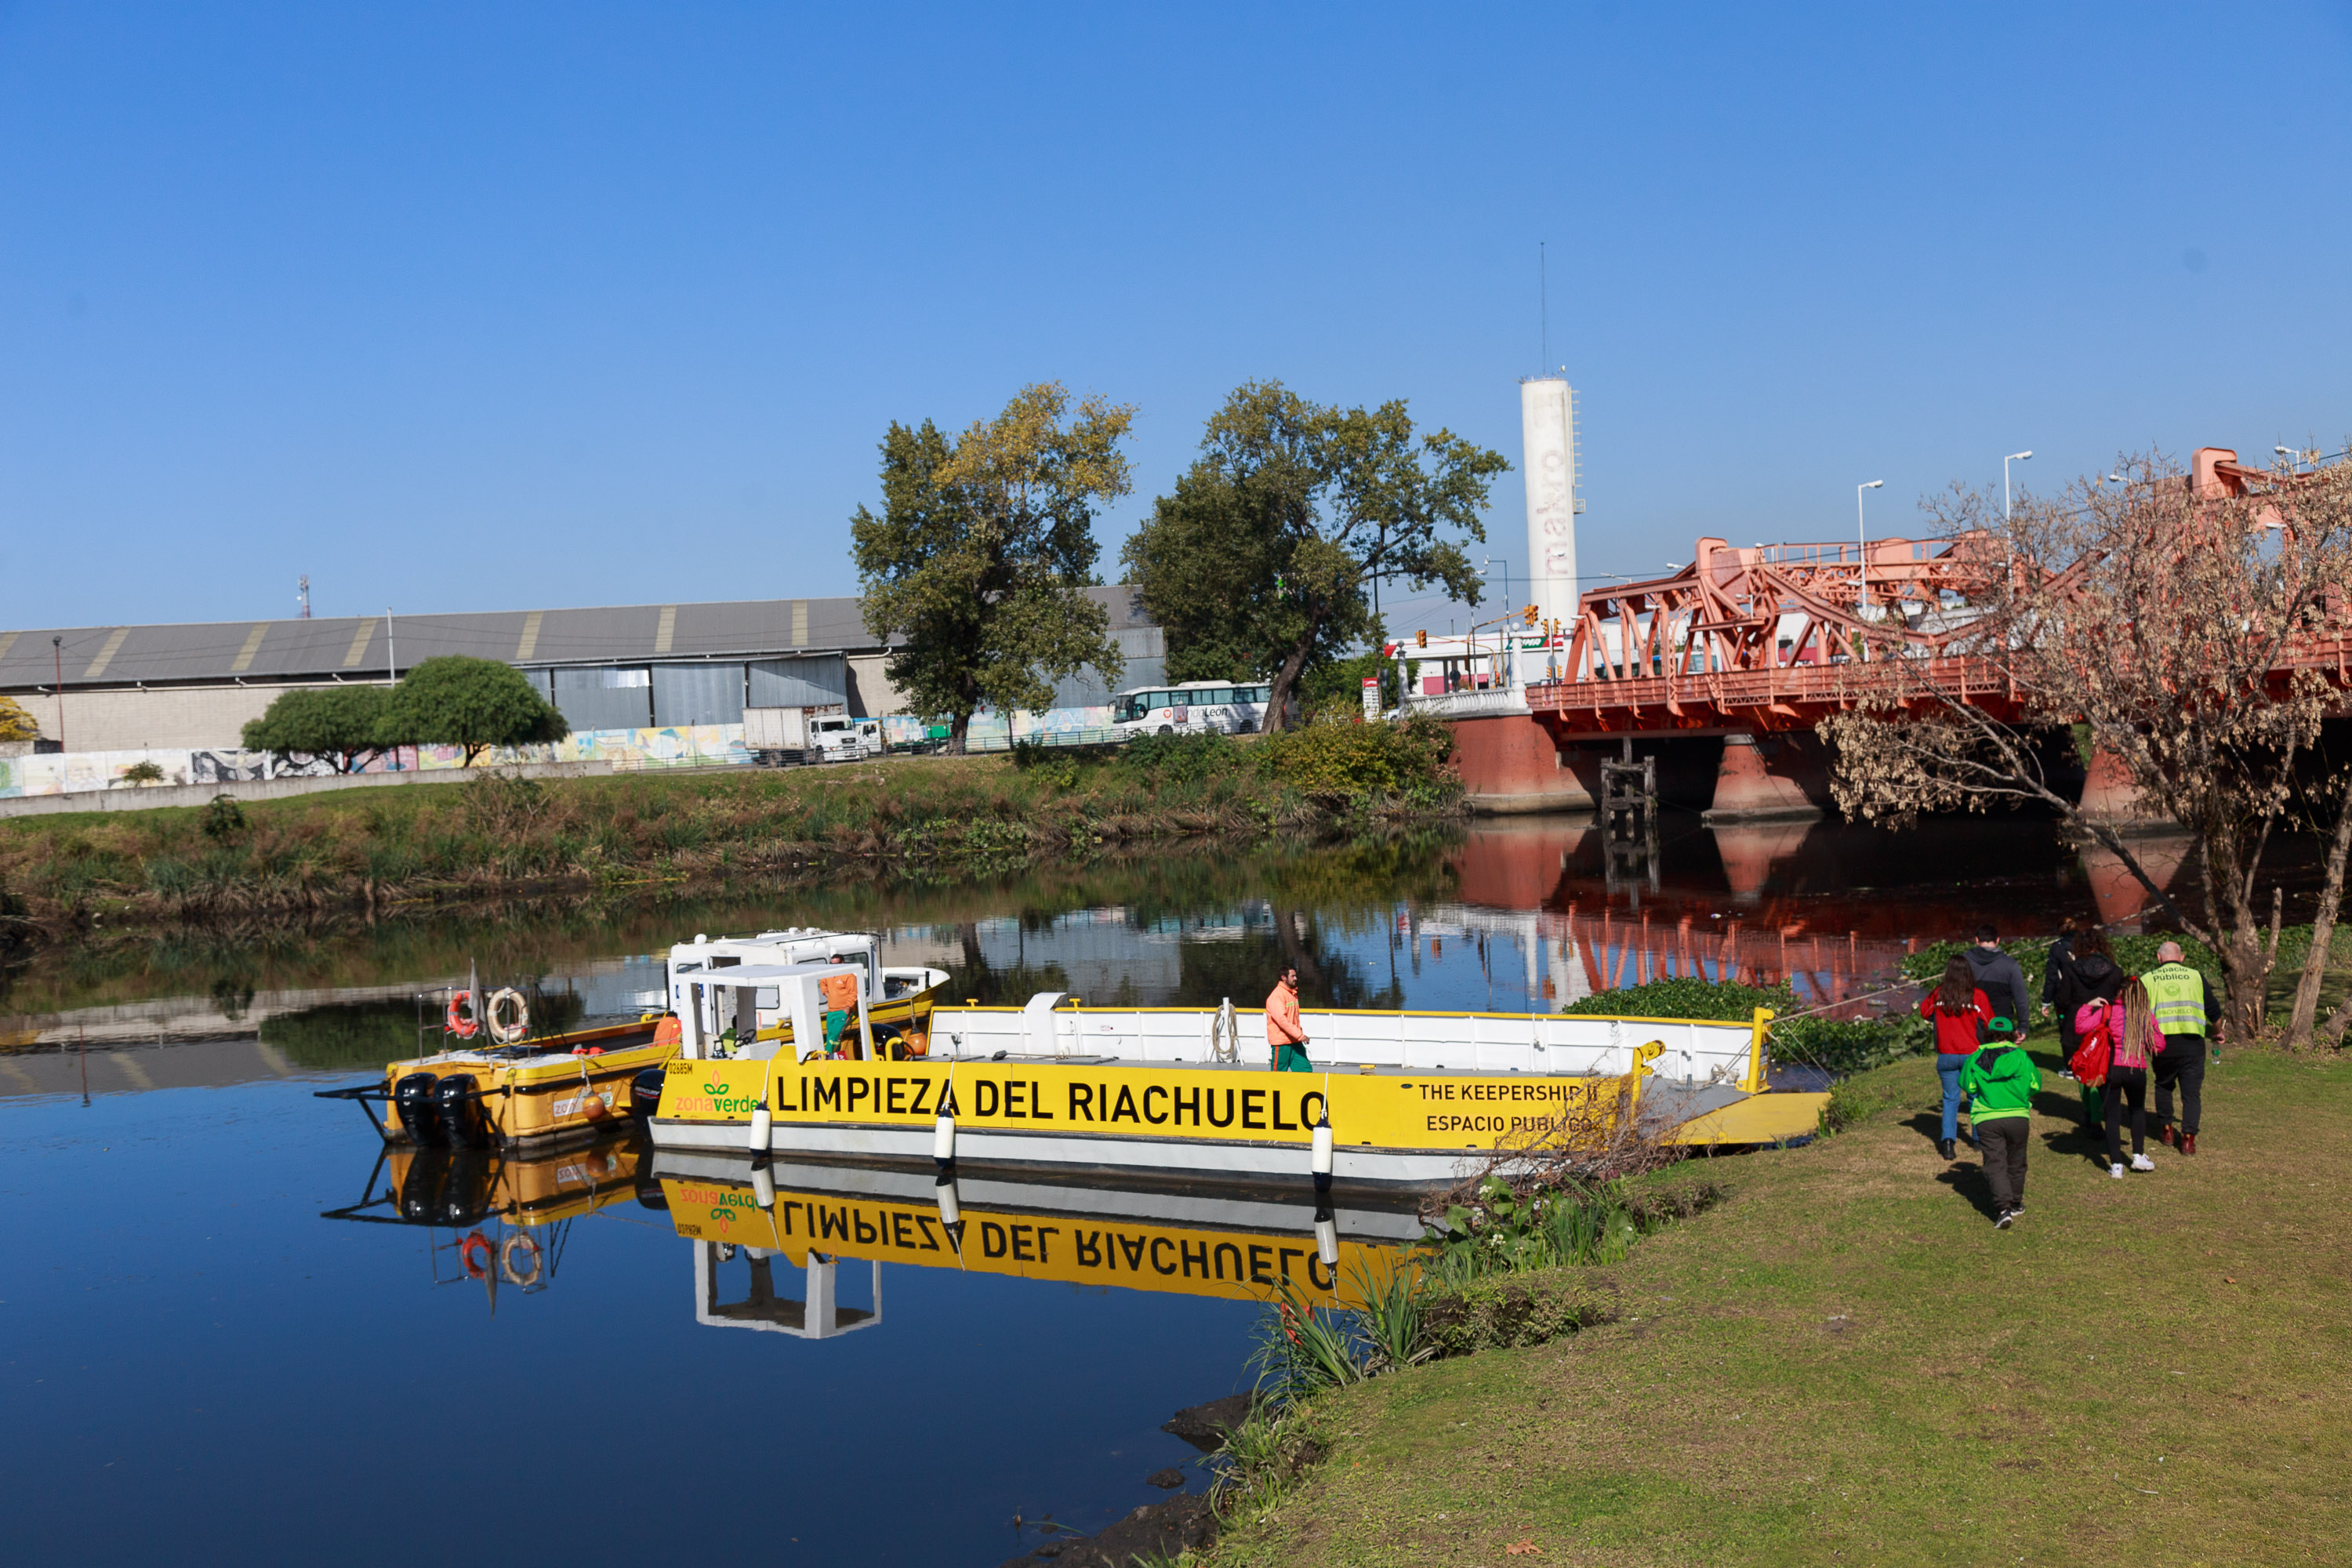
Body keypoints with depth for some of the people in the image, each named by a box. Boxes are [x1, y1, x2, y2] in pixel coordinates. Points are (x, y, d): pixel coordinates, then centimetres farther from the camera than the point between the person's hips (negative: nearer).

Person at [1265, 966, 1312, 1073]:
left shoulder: (1293, 994, 15)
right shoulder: (1277, 995, -15)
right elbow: (1281, 1019, -24)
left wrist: (1300, 1033, 14)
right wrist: (1299, 1035, -26)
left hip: (1294, 1041, 9)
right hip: (1281, 1041, -9)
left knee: (1306, 1070, 1)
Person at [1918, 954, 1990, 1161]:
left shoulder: (1938, 995, -7)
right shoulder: (1977, 996, -10)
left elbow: (1924, 1011, 11)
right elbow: (1990, 1024, -3)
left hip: (1947, 1056, 0)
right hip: (1972, 1055, 0)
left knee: (1950, 1099, 10)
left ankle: (1948, 1140, -4)